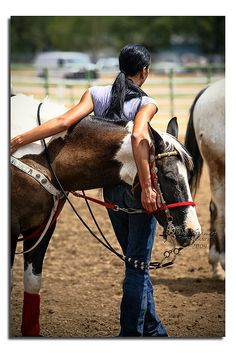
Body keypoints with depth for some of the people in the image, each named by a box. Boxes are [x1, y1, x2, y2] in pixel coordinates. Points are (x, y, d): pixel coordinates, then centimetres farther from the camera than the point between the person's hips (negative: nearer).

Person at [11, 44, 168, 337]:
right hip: (137, 187, -5)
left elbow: (64, 121, -13)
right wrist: (147, 188, -30)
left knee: (136, 263, 17)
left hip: (111, 189, 5)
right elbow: (138, 137, -30)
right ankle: (130, 334, 1)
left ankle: (154, 330, 26)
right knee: (137, 266, 2)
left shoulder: (97, 94, 1)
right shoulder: (146, 104, -11)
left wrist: (19, 139, -13)